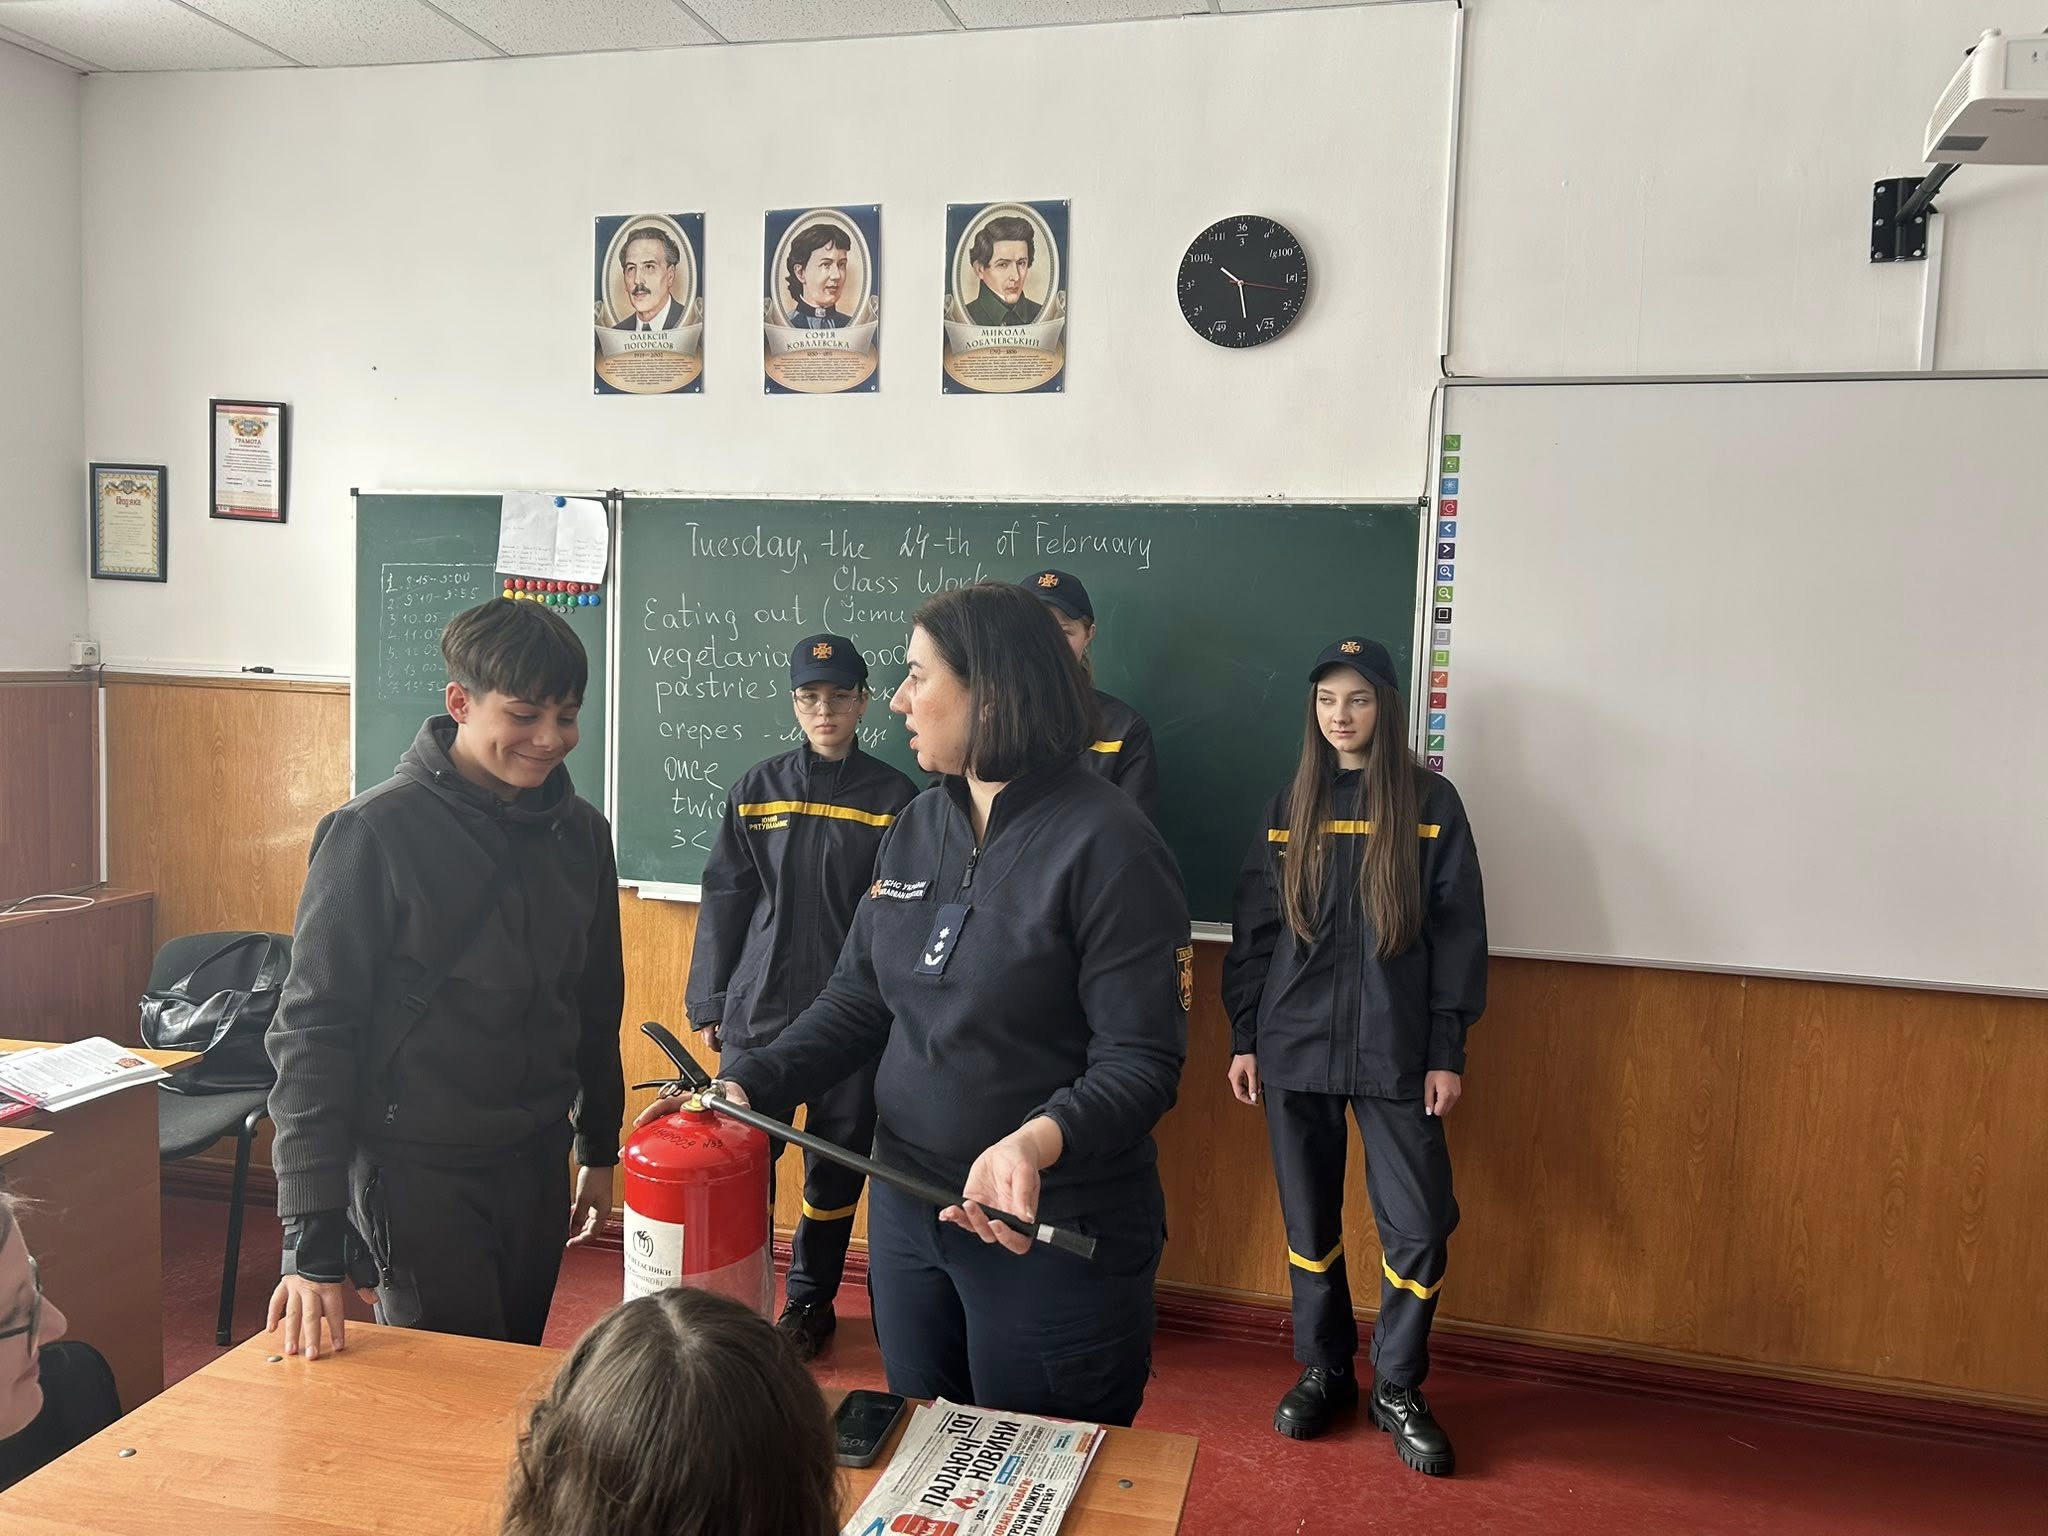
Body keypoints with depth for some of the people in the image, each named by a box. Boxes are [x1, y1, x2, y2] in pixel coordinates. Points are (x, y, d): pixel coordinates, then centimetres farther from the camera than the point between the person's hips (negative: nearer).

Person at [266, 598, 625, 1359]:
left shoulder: (579, 832, 3)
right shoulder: (376, 831, -14)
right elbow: (312, 1030, -14)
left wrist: (599, 1151, 17)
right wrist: (312, 1240, -17)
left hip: (538, 1167, 6)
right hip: (418, 1174, -5)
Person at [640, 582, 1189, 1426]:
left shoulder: (1106, 843, -18)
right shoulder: (915, 828, 5)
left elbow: (1142, 1061, -20)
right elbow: (859, 997, 7)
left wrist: (1037, 1141, -36)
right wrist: (747, 1084, -6)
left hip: (1052, 1231, -6)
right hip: (907, 1209, 7)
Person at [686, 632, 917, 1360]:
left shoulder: (894, 796, -1)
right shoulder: (757, 788, 4)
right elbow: (723, 899, 7)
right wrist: (710, 1002, 5)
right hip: (758, 1007, 1)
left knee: (837, 1162, 9)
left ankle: (810, 1300, 28)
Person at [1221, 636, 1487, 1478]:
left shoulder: (1431, 802, 0)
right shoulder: (1289, 806, 7)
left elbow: (1459, 934, -1)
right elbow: (1252, 928, 8)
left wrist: (1447, 1052, -5)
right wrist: (1244, 1037, 4)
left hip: (1395, 1053, -2)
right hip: (1294, 1047, 2)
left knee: (1418, 1225, -1)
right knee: (1309, 1219, 10)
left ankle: (1397, 1386, 19)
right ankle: (1324, 1370, 28)